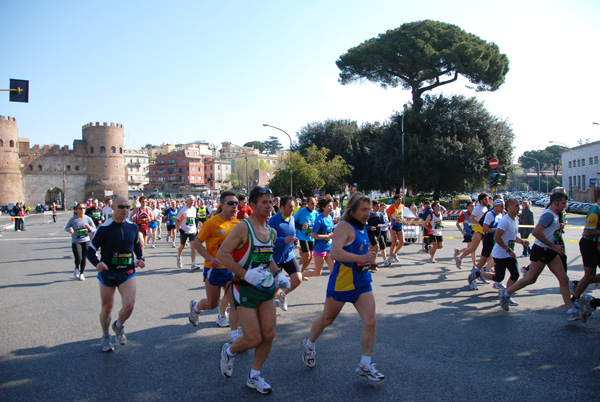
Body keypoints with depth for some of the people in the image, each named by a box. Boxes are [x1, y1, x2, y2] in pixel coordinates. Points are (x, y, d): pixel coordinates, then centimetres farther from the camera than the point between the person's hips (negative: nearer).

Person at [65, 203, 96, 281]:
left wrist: (89, 227, -20)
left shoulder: (88, 219, -2)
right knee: (78, 259, -13)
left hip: (86, 241, 2)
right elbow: (66, 227, 7)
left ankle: (81, 273, 25)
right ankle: (77, 268, 23)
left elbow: (94, 229, 2)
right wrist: (70, 229, -16)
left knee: (84, 258, 3)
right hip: (75, 241, -2)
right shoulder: (73, 219, -5)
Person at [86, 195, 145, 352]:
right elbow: (90, 251, -7)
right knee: (107, 308, 12)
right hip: (107, 274, -2)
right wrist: (97, 263, -27)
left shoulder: (133, 227, 0)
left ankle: (119, 326, 21)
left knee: (129, 305, -13)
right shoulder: (104, 228, -13)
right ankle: (105, 337, 39)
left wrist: (140, 258, 0)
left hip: (127, 273, 2)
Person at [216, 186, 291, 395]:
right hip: (245, 289, -7)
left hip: (266, 288, 7)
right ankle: (229, 351, 28)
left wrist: (278, 274, 8)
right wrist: (246, 274, -23)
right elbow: (222, 254, -18)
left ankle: (254, 377, 24)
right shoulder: (243, 227, -14)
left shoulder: (271, 231, 10)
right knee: (254, 340, -5)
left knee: (269, 335, 4)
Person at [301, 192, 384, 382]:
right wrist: (361, 258, -37)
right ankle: (309, 345, 39)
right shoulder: (344, 226, -15)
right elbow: (335, 252, -30)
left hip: (362, 282, 7)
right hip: (342, 282, -7)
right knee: (327, 319, 12)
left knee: (371, 322, -3)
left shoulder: (362, 228, 12)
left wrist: (370, 255, 10)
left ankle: (365, 365, 11)